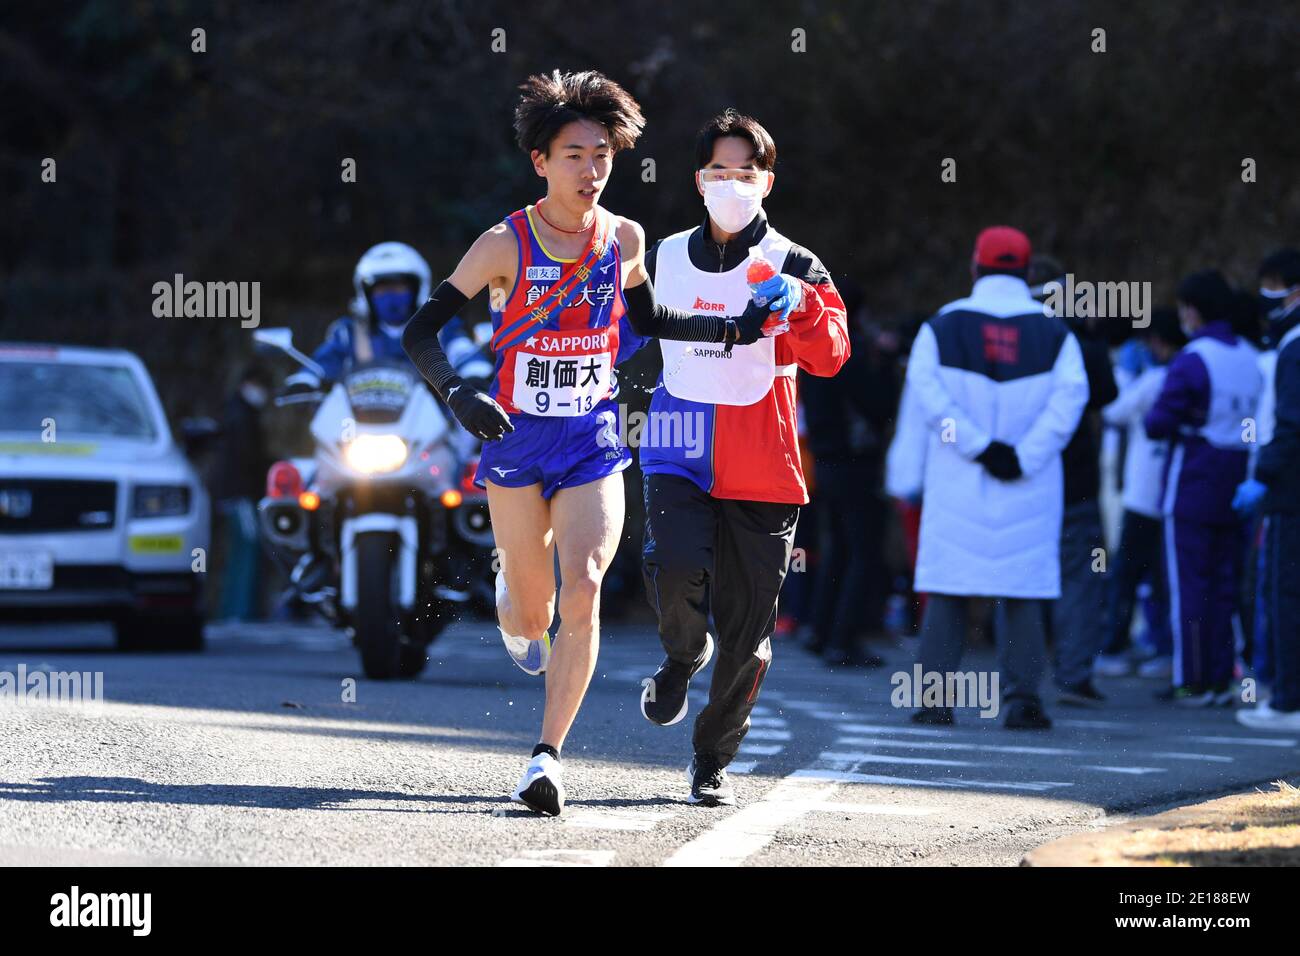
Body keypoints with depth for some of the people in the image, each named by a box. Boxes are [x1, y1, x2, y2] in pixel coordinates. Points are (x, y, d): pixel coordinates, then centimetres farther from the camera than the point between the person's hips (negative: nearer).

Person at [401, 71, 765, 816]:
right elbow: (421, 333, -10)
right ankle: (512, 597, 48)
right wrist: (460, 394, -28)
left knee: (582, 591, -19)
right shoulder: (505, 245, -11)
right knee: (531, 618, 7)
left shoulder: (625, 240, 0)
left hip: (594, 445, 1)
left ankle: (549, 756, -16)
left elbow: (646, 319, 20)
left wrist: (733, 330, 10)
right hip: (516, 441, -1)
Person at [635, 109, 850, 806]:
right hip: (679, 455, 1)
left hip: (761, 468, -1)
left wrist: (801, 305, -33)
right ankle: (683, 655, 8)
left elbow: (830, 356, -15)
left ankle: (713, 757, 21)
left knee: (746, 631, 2)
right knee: (675, 569, -26)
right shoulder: (663, 260, 11)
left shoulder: (794, 268, 1)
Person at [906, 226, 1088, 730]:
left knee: (947, 591, 4)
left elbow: (926, 385, -9)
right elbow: (1071, 392, -8)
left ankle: (936, 699, -1)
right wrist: (1025, 455, -11)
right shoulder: (1052, 330, 5)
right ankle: (1023, 698, -4)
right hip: (1029, 488, 0)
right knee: (1024, 592, 3)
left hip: (958, 481, 0)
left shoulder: (944, 324, 5)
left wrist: (977, 446, -11)